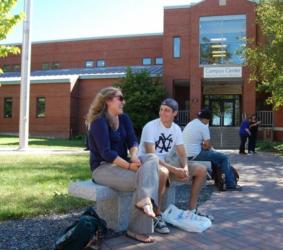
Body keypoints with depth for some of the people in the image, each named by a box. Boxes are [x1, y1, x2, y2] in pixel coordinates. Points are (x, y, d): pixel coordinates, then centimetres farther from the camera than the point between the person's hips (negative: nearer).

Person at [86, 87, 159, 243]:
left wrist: (134, 155, -22)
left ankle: (145, 200, -39)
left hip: (121, 162, 8)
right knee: (142, 177, -26)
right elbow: (106, 152, -23)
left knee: (152, 158, -18)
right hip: (102, 167, -8)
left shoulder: (124, 119, 10)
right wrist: (129, 166, -29)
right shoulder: (99, 122, -15)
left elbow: (132, 141, 1)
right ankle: (138, 230, -26)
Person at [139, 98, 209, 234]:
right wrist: (174, 170, -28)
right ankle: (157, 217, -27)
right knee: (163, 172, -43)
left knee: (201, 170, 1)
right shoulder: (150, 127, -18)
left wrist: (185, 168, -18)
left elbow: (182, 154, 5)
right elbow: (151, 157, -25)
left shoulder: (176, 129, 3)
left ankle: (192, 210, 10)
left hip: (165, 165, 7)